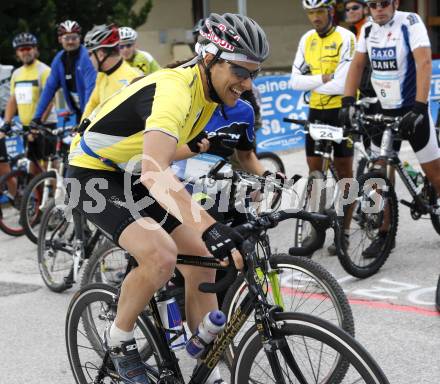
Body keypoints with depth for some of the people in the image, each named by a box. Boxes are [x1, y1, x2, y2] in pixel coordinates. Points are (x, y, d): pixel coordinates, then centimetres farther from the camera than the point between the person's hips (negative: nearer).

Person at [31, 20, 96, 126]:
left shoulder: (87, 57, -18)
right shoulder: (59, 59, 2)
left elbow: (91, 87, -27)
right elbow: (50, 88, 4)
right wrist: (37, 116, 0)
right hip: (79, 111, 6)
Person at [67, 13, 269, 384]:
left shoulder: (211, 88, -5)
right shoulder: (174, 90, -34)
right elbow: (155, 173, -49)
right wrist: (212, 228, -59)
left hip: (135, 177, 9)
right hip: (94, 175, -9)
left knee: (201, 258, 0)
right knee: (161, 256, -29)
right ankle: (119, 340, -2)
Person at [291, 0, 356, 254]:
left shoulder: (345, 38, -13)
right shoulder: (307, 40, 6)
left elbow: (342, 85, -22)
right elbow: (295, 81, 0)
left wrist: (312, 85, -8)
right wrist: (323, 78, -14)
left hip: (340, 111, -6)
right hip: (316, 110, 6)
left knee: (344, 171, 1)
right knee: (314, 168, 8)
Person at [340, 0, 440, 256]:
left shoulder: (410, 23, -14)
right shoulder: (368, 29, 2)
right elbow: (357, 65, 8)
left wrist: (419, 107, -31)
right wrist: (348, 102, -5)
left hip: (412, 109, -5)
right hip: (384, 110, 5)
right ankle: (385, 233, 15)